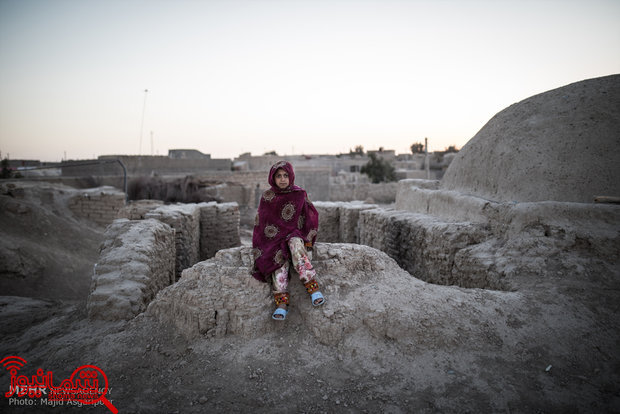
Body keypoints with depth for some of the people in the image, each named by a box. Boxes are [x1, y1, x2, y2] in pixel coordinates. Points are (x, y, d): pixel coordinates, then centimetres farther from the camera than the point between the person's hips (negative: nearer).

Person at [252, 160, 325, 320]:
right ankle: (282, 303, -39)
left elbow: (311, 217, 8)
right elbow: (260, 223, 8)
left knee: (295, 244, -36)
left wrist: (307, 239, -2)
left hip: (295, 235, 0)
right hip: (274, 238, 1)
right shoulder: (267, 197, 4)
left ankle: (313, 288, -41)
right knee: (280, 256, -31)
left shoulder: (299, 194, 2)